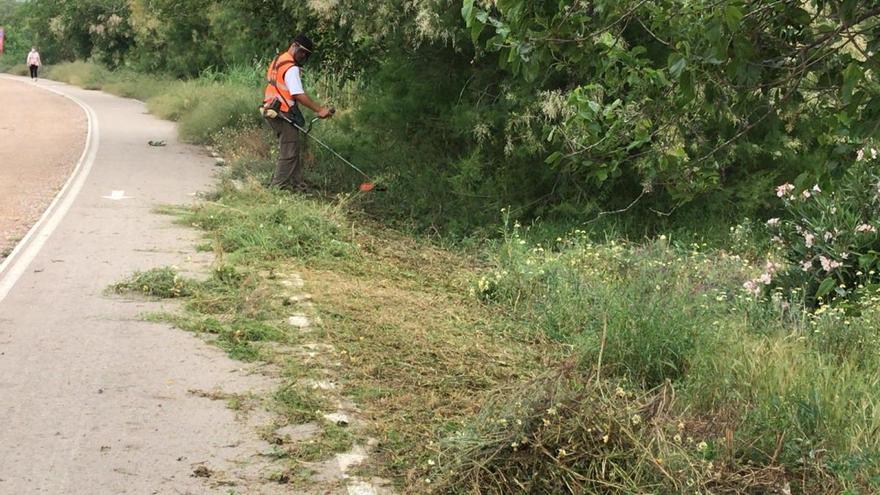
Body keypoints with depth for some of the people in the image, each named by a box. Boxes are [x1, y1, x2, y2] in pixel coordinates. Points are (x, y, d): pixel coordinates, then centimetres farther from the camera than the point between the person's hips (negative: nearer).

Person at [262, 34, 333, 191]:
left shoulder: (278, 60, 16)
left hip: (273, 111, 10)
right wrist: (319, 110, -23)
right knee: (289, 151, -5)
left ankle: (296, 183, 18)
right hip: (283, 113, -10)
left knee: (295, 148, 15)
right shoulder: (291, 68, -16)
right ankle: (278, 185, -2)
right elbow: (299, 95, -23)